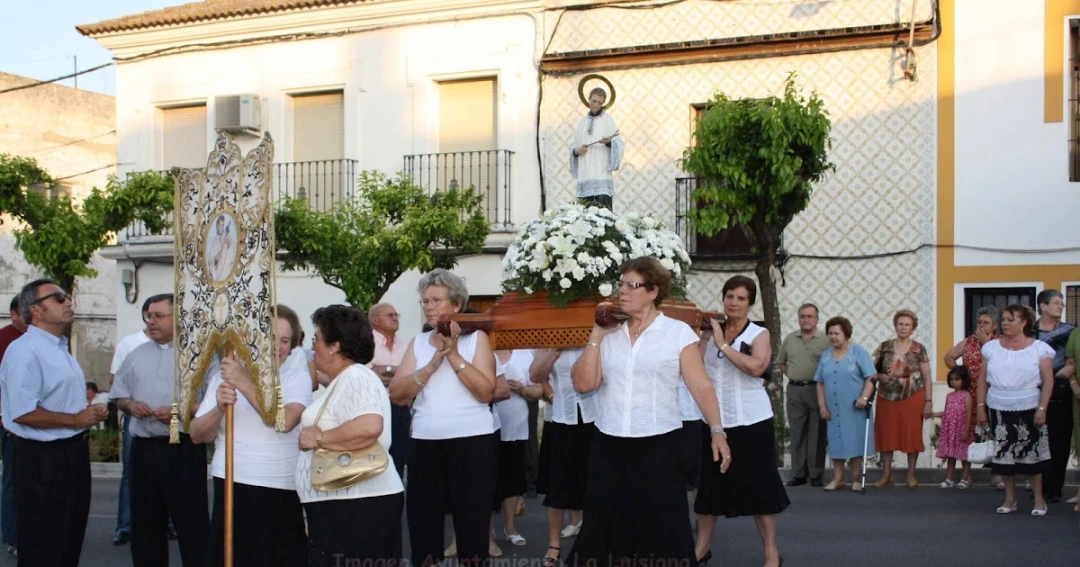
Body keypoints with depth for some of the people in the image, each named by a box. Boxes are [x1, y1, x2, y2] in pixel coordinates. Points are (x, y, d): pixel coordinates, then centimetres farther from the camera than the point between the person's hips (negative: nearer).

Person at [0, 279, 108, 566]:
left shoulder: (61, 348, 14)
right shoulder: (25, 351, -19)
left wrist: (91, 413, 6)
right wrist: (75, 420, -20)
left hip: (72, 453, 10)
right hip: (43, 458, -10)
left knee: (70, 538, 20)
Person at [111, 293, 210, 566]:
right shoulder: (137, 354, 14)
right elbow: (119, 393, 18)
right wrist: (130, 405, -3)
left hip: (183, 451, -6)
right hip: (143, 450, 6)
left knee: (192, 523, -1)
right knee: (145, 523, 15)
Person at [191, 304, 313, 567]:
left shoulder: (297, 377, 1)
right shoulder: (223, 375, 8)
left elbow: (286, 421, -18)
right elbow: (197, 435, 4)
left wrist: (244, 383, -19)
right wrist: (219, 408, -14)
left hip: (283, 492, -1)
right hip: (231, 489, 1)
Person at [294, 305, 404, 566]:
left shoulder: (356, 378, -15)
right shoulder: (343, 381, 18)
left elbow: (369, 427, -32)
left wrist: (319, 439, -21)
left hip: (357, 504, -10)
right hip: (343, 503, 10)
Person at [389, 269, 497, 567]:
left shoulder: (476, 338, 0)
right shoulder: (418, 342, 9)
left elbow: (486, 392, -13)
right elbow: (397, 393, -2)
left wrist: (453, 354, -14)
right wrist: (433, 363, -12)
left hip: (471, 441, -3)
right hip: (425, 442, 3)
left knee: (472, 519, 4)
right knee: (422, 519, 8)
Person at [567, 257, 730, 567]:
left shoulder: (678, 333, -1)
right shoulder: (609, 334, 8)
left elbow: (701, 386, -4)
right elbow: (583, 384, 1)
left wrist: (717, 431, -11)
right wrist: (596, 335, -3)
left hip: (659, 445, -3)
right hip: (608, 445, 3)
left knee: (659, 528, 3)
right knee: (606, 526, 10)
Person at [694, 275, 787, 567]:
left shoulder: (759, 334, -3)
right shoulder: (710, 331, 8)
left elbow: (756, 367, -22)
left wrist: (723, 345, -19)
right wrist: (700, 335, -13)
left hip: (750, 420, -3)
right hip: (714, 419, 4)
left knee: (759, 483, 2)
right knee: (710, 482, 11)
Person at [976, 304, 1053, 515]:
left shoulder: (1039, 348, -3)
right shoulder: (992, 347, 5)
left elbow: (1048, 381, -4)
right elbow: (983, 379, 8)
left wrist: (1042, 409, -11)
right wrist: (980, 406, 4)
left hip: (1028, 409, -2)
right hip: (999, 409, 3)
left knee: (1031, 452, 1)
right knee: (1004, 453, 5)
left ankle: (1039, 499, 14)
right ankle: (1010, 499, 17)